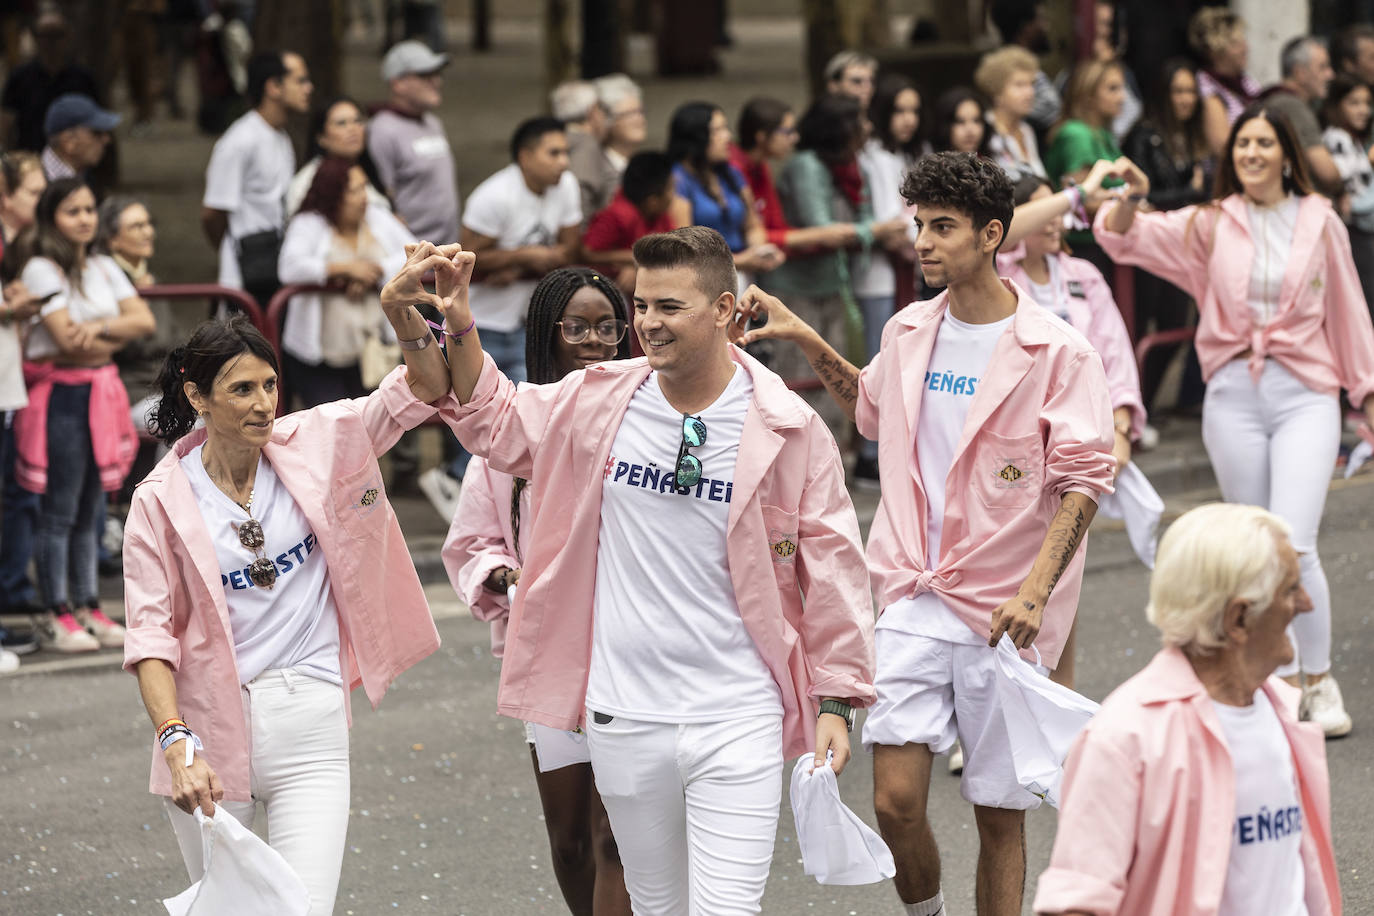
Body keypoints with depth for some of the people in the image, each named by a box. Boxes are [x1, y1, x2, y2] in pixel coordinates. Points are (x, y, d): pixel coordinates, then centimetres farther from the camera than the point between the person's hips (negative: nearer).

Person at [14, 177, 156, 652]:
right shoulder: (42, 269, -7)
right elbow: (68, 338, -15)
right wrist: (117, 336, -1)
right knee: (59, 512, -5)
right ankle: (55, 614, -1)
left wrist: (100, 327, -14)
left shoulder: (104, 268, 13)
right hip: (60, 396, -6)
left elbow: (145, 320, 2)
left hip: (102, 394, 6)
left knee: (88, 510, 9)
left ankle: (87, 607, 14)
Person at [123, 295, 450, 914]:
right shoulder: (161, 501, -4)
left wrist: (404, 312, -25)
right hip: (209, 724, 0)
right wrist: (177, 744, -20)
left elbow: (424, 389, -4)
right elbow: (150, 635, -7)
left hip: (309, 723, 0)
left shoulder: (313, 445, 1)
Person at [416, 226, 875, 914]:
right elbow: (495, 422, 19)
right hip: (623, 720, 3)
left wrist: (836, 700, -1)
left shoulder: (788, 429, -5)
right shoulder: (599, 401, 2)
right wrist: (459, 325, 4)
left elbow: (831, 567, 0)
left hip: (738, 722, -3)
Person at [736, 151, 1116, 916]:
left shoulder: (1058, 351, -8)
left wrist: (1035, 590, -21)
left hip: (1003, 616, -3)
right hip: (914, 599, 3)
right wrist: (809, 343, 17)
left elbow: (1084, 479, -10)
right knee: (897, 800, -6)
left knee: (999, 815, 3)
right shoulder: (908, 333, 7)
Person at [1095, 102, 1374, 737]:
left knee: (1293, 547, -14)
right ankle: (1282, 683, 21)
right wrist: (1131, 199, -23)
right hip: (1233, 397, 2)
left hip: (1305, 395, -2)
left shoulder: (1320, 222, 5)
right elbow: (1123, 238, -2)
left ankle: (1320, 683, 0)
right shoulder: (1209, 224, 5)